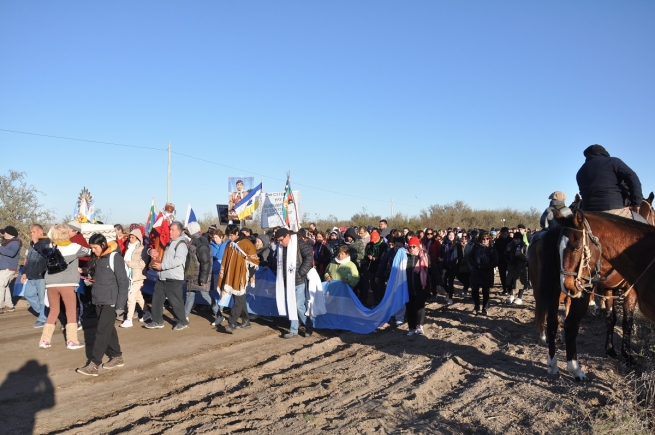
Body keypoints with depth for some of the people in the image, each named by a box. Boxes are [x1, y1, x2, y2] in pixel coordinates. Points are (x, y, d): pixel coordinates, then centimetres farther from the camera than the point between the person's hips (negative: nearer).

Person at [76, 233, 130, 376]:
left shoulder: (115, 257, -13)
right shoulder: (97, 259, 10)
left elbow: (123, 283, -14)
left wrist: (120, 305, -16)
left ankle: (94, 365, -4)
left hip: (110, 302, -8)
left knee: (102, 331, -7)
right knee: (108, 330, 13)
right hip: (99, 301, 8)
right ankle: (117, 357, 24)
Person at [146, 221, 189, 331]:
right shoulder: (168, 243, 16)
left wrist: (162, 265, -21)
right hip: (162, 278, 8)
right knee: (156, 299, 11)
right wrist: (151, 250, 4)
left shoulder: (181, 244, -10)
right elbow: (159, 251, 29)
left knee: (175, 301, -1)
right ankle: (157, 321, 22)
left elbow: (178, 260, -24)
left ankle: (183, 322, 14)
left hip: (174, 279, -8)